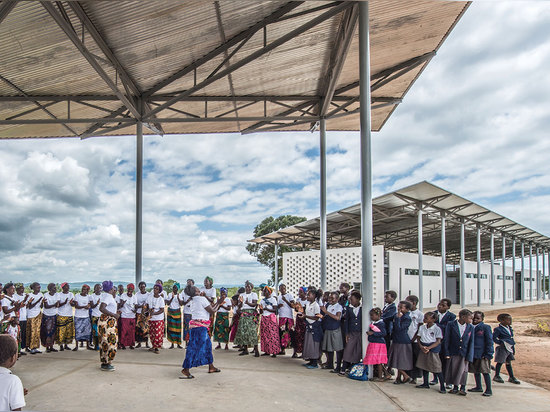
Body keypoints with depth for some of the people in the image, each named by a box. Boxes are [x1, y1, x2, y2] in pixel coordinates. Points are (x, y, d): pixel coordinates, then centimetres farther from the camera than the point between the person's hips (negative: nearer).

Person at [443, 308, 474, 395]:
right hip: (453, 352, -1)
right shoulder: (451, 325, -7)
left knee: (463, 370, 4)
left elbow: (471, 342, 0)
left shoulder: (471, 327, 0)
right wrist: (446, 353, -7)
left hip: (464, 353, 1)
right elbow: (446, 339, -4)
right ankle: (455, 387, 24)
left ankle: (462, 388, 21)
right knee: (453, 370, 7)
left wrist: (469, 356, -6)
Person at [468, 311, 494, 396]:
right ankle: (478, 387, 28)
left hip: (482, 354, -6)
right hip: (473, 354, 6)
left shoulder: (486, 327, -7)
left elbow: (489, 342, -8)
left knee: (485, 371, -4)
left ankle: (489, 390, 5)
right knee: (476, 371, 14)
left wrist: (488, 354, -14)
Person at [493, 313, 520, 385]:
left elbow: (511, 338, 15)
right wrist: (501, 342, -20)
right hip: (502, 348, -7)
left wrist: (513, 349, 15)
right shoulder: (498, 329, -15)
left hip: (510, 348, 7)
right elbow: (493, 338, -16)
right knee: (500, 362, 2)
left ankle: (511, 377, 21)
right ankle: (497, 376, 15)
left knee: (509, 362, 14)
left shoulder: (510, 328, 9)